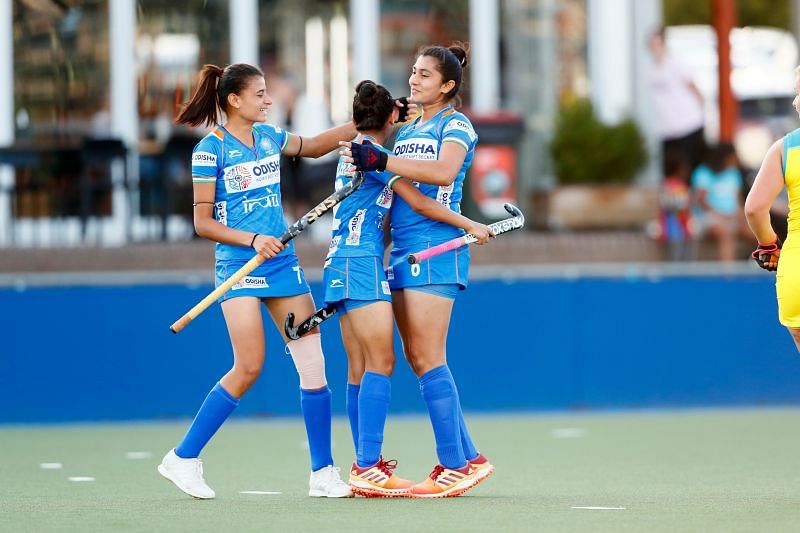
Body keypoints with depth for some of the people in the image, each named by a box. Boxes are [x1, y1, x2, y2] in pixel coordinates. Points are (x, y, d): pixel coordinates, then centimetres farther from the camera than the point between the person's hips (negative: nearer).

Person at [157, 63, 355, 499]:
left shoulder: (269, 136, 10)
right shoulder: (211, 149, -7)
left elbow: (312, 146, 30)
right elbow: (203, 222, -7)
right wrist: (253, 240, -18)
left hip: (282, 263, 6)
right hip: (238, 266, -6)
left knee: (313, 364, -1)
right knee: (248, 368, -14)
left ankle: (323, 474, 6)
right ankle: (183, 459, -1)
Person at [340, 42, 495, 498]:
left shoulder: (456, 125, -4)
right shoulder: (406, 132, 20)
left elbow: (444, 171, -24)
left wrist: (382, 162, -27)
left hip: (435, 247, -8)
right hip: (402, 249, 8)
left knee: (428, 359, -11)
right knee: (418, 359, 7)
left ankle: (454, 466, -8)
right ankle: (469, 458, 12)